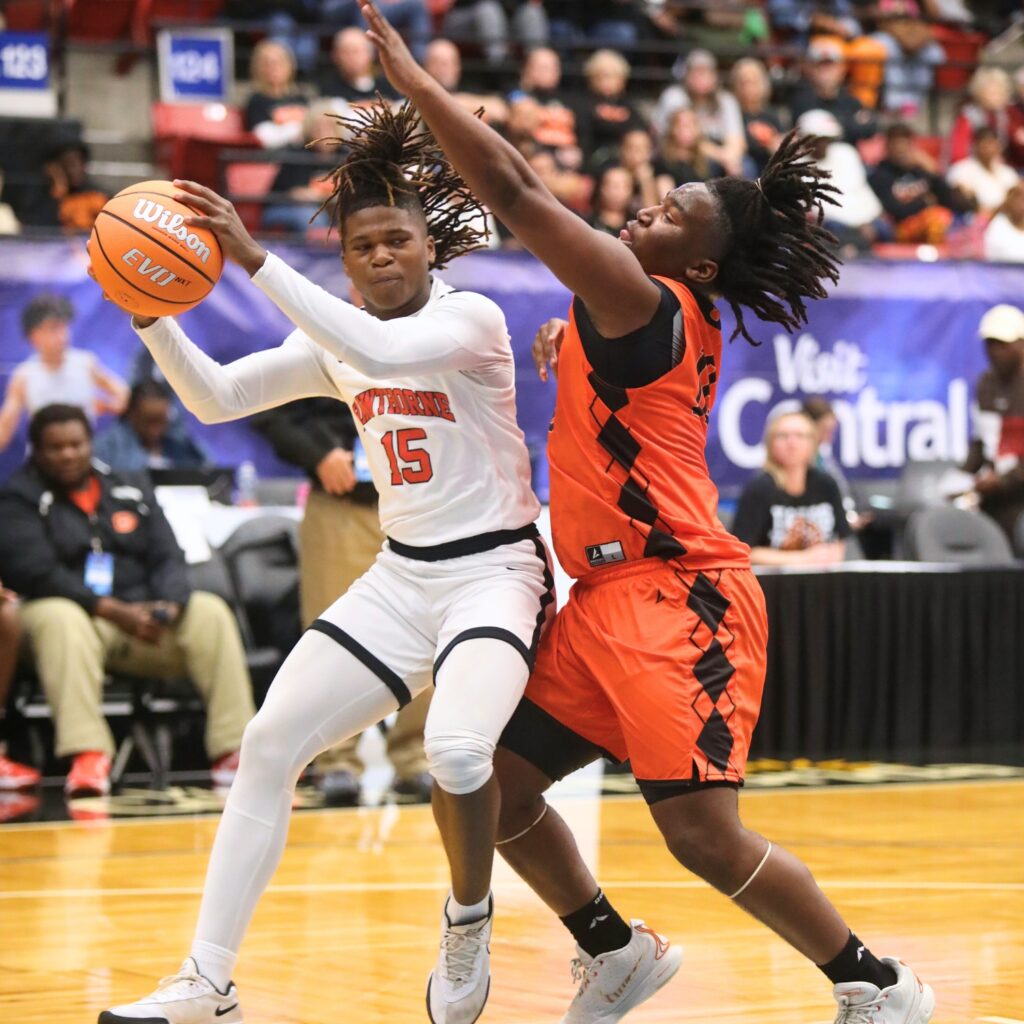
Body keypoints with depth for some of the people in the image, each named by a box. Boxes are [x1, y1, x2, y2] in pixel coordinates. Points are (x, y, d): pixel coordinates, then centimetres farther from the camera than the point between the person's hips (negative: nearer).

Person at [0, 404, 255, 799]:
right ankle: (87, 757, -49)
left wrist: (169, 606, -15)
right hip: (75, 615, -4)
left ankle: (232, 750, -27)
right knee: (56, 617, -38)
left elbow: (168, 559, 9)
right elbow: (36, 573, -10)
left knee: (210, 613, -21)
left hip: (142, 615, 4)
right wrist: (114, 611, -19)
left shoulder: (132, 492, 17)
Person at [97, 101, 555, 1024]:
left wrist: (255, 260, -35)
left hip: (495, 570, -6)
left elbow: (383, 351, -33)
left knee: (457, 747, -32)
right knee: (270, 743, -4)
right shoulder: (334, 343, 8)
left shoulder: (471, 318, -13)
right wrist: (152, 315, -15)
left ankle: (469, 919, -3)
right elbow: (215, 397, 3)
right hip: (400, 576, 7)